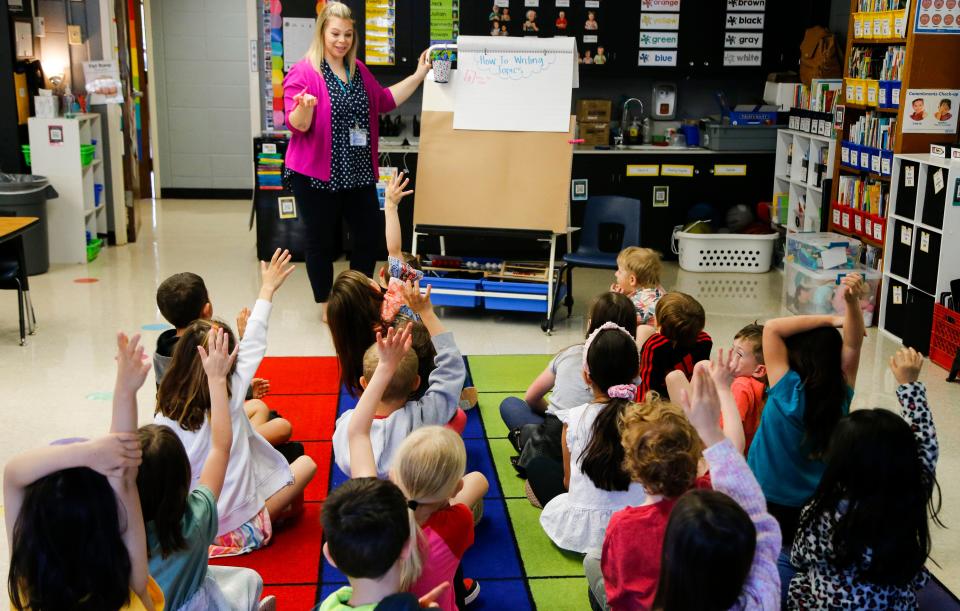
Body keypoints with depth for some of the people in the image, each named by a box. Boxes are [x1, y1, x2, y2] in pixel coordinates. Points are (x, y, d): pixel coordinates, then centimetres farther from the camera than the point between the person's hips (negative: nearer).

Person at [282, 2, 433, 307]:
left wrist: (419, 75, 15)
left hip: (358, 172, 6)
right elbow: (297, 124, -16)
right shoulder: (303, 72, -11)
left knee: (371, 235, 11)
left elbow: (385, 101, 19)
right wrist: (304, 107, -39)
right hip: (316, 174, -6)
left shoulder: (359, 70, 9)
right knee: (321, 241, 7)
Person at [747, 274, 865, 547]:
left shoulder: (787, 389, -20)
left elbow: (772, 327, -17)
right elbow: (853, 345, -7)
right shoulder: (842, 393, -9)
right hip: (817, 504, 4)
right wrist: (852, 303, -23)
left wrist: (831, 320, -16)